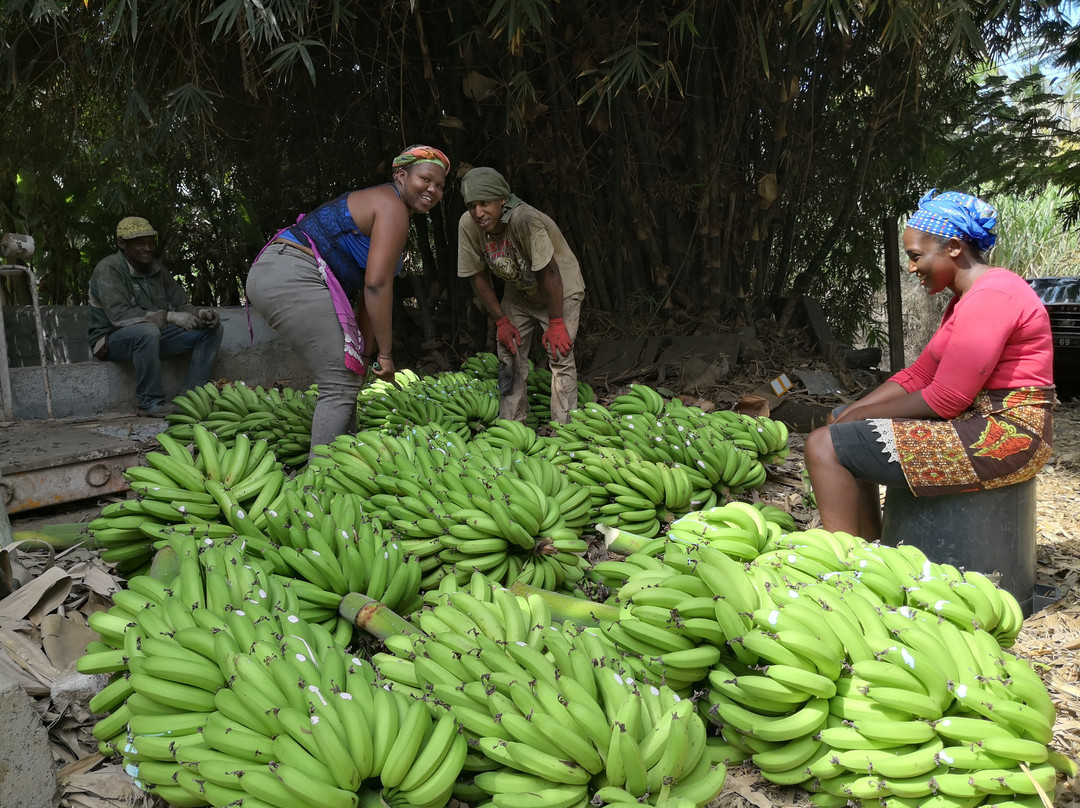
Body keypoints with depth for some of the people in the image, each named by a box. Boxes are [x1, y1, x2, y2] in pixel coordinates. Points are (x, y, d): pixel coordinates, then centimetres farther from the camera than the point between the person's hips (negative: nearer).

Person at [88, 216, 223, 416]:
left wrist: (199, 313, -18)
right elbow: (119, 315, -28)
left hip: (154, 334, 7)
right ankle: (150, 403, -29)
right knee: (147, 331, -41)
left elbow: (180, 304, 6)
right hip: (114, 339, -7)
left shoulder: (156, 268, 8)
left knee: (211, 328, -7)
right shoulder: (109, 269, -15)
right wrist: (169, 317, -35)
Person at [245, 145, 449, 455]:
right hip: (293, 277, -11)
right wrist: (385, 354, -13)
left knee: (343, 378, 16)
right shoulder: (392, 207, -8)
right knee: (342, 384, -11)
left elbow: (367, 292, 18)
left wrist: (366, 353, 13)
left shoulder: (380, 203, 24)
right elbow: (376, 284, -18)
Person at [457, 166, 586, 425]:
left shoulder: (525, 219, -36)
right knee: (509, 356, 3)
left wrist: (556, 323, -27)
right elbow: (477, 276, -7)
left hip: (560, 290, -5)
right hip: (519, 293, 6)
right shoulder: (468, 225, -19)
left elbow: (549, 272, -32)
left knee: (560, 355, -14)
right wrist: (501, 321, -6)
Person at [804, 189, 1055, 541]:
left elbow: (945, 400, -22)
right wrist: (848, 414, 2)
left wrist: (859, 417, -10)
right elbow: (916, 376, 13)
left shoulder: (990, 296, -17)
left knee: (824, 446, -16)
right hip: (976, 423, 11)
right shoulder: (965, 299, 17)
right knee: (843, 433, 17)